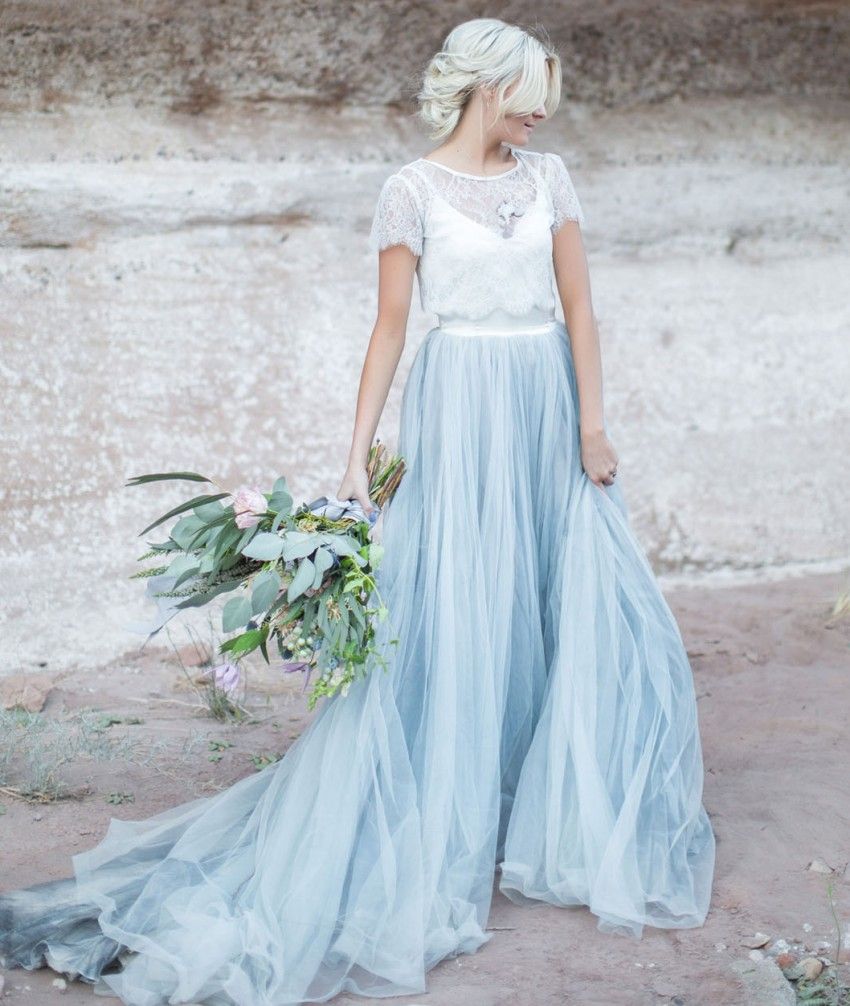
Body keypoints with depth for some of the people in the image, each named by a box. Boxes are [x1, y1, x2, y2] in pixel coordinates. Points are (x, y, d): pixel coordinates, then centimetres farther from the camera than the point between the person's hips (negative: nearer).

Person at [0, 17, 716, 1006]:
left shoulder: (548, 176, 9)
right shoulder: (411, 191, -3)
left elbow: (579, 308, 7)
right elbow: (390, 326, -3)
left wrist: (591, 424, -2)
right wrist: (357, 455, -8)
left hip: (548, 406, 5)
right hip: (461, 411, -5)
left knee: (587, 612, 4)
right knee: (452, 620, -3)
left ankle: (559, 818, 19)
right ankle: (448, 837, 8)